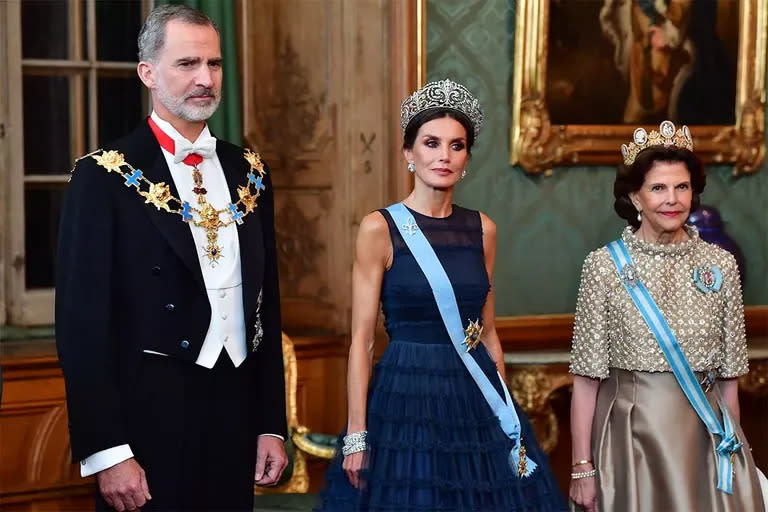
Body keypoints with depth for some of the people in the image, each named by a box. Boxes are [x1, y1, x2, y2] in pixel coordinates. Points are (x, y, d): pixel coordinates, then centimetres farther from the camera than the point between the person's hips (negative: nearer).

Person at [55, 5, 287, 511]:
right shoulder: (106, 176, -8)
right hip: (152, 418, -5)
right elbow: (83, 321, -11)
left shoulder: (248, 172, 9)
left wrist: (272, 424, 9)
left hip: (238, 412, 5)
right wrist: (106, 452, -15)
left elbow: (266, 305, 13)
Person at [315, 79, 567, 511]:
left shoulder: (483, 230, 8)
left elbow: (487, 332, 14)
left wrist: (505, 408, 10)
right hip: (407, 397, -4)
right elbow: (362, 341, -6)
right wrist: (356, 437, -10)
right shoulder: (380, 229, -5)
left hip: (477, 399, 4)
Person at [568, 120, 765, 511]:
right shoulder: (604, 265, -5)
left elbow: (728, 375, 8)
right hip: (631, 434, -2)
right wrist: (582, 467, -7)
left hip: (706, 435, 2)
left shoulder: (721, 266, 3)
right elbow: (586, 377, -5)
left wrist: (734, 446, 9)